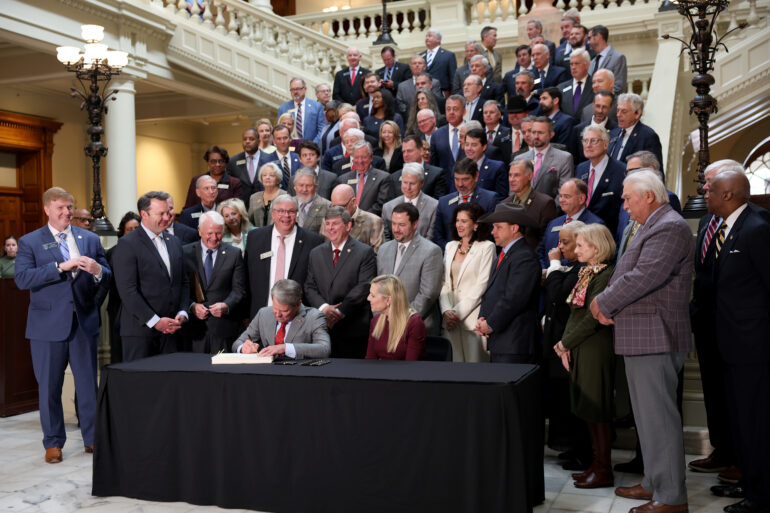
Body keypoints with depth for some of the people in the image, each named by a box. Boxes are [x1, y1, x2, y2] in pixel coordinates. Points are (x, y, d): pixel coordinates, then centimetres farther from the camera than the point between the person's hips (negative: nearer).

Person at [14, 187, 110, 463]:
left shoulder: (90, 239, 9)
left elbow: (108, 279, 6)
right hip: (48, 324, -2)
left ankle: (92, 438, 20)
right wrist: (61, 266, -21)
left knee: (88, 383, 7)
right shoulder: (30, 242, 1)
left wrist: (98, 271, -17)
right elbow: (22, 279, -13)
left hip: (84, 322, 2)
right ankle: (53, 443, 19)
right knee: (49, 386, 6)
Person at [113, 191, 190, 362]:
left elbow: (183, 282, 18)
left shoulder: (174, 242, 16)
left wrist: (182, 313, 2)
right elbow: (127, 290, -13)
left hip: (170, 329, 5)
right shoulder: (127, 244, -6)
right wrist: (155, 321, -15)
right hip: (140, 330, -5)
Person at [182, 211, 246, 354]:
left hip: (223, 327, 0)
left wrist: (226, 306, -16)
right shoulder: (186, 252, 6)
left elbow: (239, 290, 1)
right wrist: (192, 306, -12)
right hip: (194, 326, 0)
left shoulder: (233, 254, 5)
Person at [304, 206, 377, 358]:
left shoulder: (365, 253, 0)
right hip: (322, 327, 4)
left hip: (352, 330, -4)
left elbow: (363, 288, -9)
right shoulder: (316, 253, 15)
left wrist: (340, 312, -15)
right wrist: (324, 307, -10)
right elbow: (310, 287, 9)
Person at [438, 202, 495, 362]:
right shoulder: (450, 246, 16)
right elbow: (444, 282, 12)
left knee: (474, 359, -5)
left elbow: (481, 286, -9)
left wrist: (458, 312, -11)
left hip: (472, 318, -5)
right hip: (450, 319, 5)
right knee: (453, 360, 4)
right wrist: (446, 311, -2)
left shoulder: (486, 247, -2)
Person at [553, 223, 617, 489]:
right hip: (579, 350, 9)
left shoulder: (605, 275, -14)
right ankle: (597, 463, 23)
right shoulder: (585, 273, 14)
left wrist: (564, 344, -11)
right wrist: (565, 345, 4)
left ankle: (604, 470, 7)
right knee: (588, 409, 13)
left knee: (597, 410, -2)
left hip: (596, 350, -9)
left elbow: (593, 318, -18)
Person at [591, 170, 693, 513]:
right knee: (648, 416, 17)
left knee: (658, 417, -6)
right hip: (641, 339, 11)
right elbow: (629, 272, 18)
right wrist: (607, 303, 0)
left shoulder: (669, 228, -14)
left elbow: (645, 276, -24)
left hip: (655, 338, -11)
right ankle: (655, 483, 28)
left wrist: (604, 303, -12)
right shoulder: (653, 226, 20)